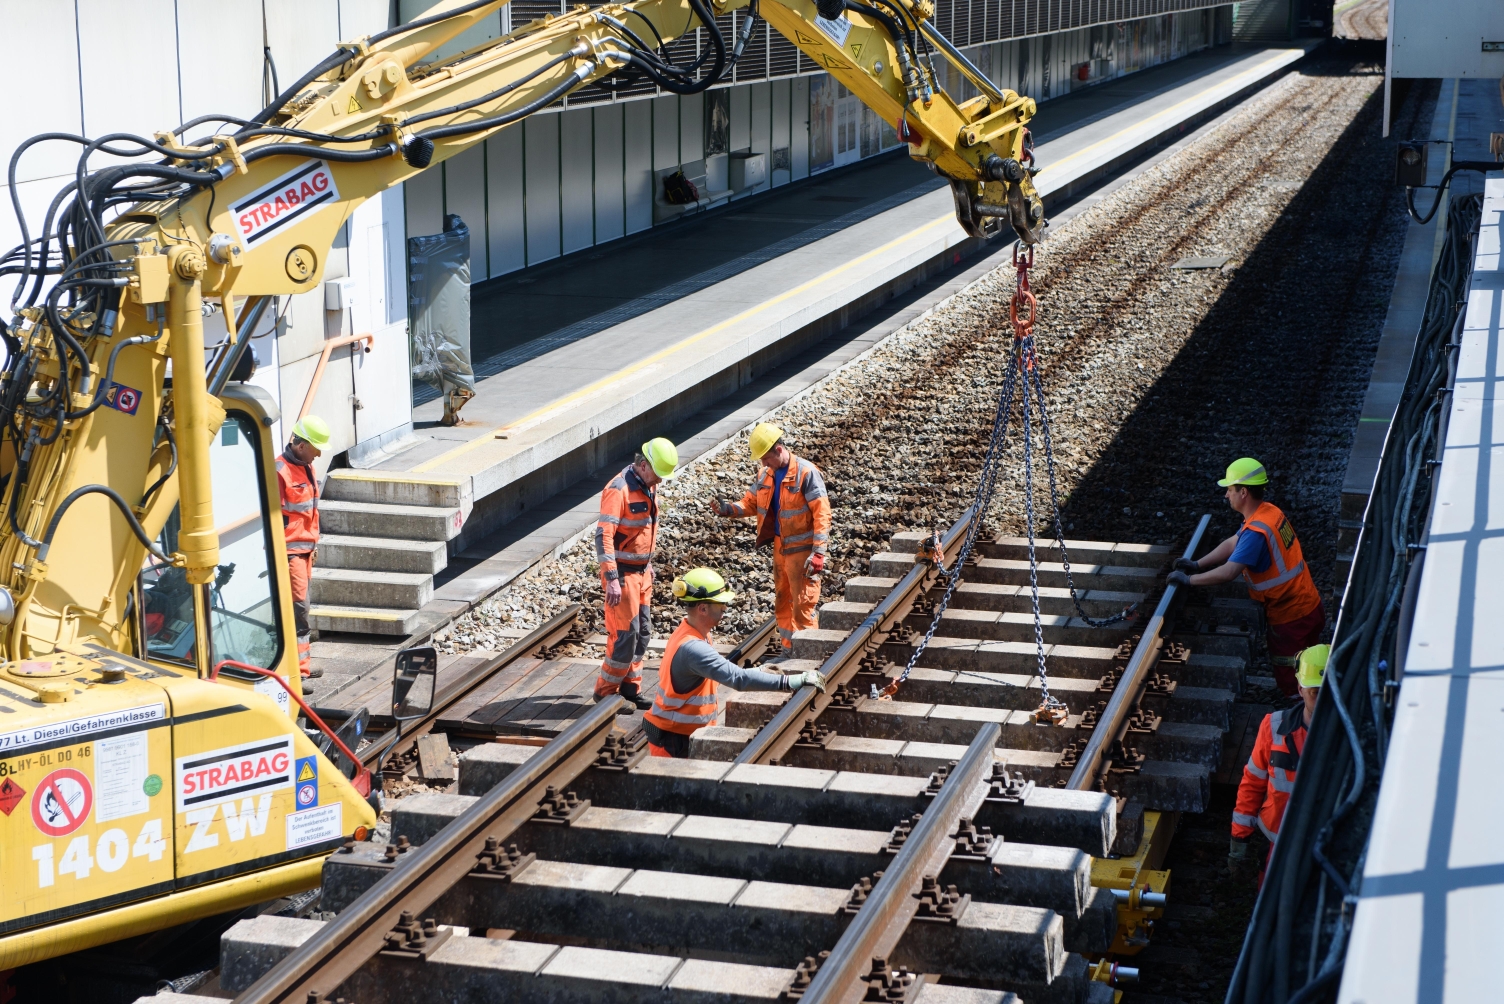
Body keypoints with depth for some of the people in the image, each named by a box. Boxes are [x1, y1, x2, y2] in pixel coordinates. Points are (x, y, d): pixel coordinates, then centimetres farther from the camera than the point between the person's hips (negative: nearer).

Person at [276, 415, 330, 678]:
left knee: (299, 605, 12)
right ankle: (301, 668, -9)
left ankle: (300, 664, 17)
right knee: (299, 607, -11)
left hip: (305, 548, 9)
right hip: (290, 549, -9)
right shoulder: (280, 471, -16)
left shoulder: (307, 467, 13)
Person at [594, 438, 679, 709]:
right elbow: (603, 535, -25)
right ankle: (605, 692, 6)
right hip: (622, 572, -9)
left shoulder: (649, 486, 7)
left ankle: (630, 686, 22)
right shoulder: (619, 489, -21)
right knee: (625, 633, -6)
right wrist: (611, 580, -28)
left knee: (643, 632, 12)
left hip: (642, 571, 9)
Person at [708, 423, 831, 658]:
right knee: (782, 602, 15)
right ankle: (789, 652, 26)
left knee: (803, 605, -4)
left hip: (803, 550, -8)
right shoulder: (765, 475, 5)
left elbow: (822, 513, -18)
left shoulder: (806, 473, -17)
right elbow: (751, 503, 12)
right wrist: (728, 509, -10)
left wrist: (818, 552, -23)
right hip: (780, 548, 8)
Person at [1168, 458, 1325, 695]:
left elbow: (1227, 573, -33)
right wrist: (1197, 564, 6)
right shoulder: (1269, 512, 3)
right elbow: (1233, 543, 14)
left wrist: (1188, 580, -21)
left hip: (1292, 618, -9)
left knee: (1291, 684, 3)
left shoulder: (1256, 532, -28)